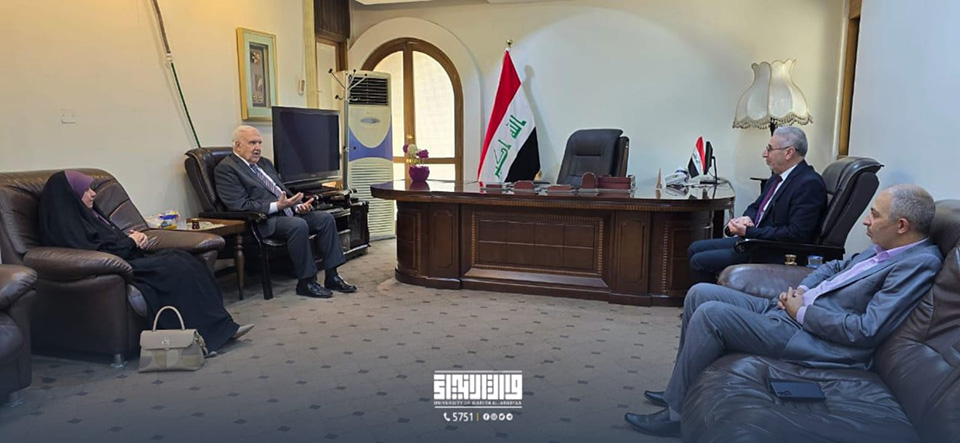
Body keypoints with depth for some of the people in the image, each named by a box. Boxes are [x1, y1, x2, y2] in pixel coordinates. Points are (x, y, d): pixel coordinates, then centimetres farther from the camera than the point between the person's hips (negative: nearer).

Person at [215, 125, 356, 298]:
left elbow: (284, 191, 25)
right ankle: (305, 282, -20)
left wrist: (297, 205, 2)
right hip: (263, 221, -9)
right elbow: (240, 205, -15)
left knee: (325, 218, -9)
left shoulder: (265, 163, 22)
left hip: (287, 212, 9)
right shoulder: (226, 168, -4)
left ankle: (331, 277, -6)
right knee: (299, 225, -34)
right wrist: (277, 206, -21)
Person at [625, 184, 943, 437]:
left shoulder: (920, 263, -16)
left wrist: (803, 312, -14)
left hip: (817, 340, -10)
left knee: (710, 314, -22)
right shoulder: (884, 249, 11)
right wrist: (802, 288, 5)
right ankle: (679, 389, 14)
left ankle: (675, 414, -7)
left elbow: (866, 332, -23)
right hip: (791, 311, 10)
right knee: (700, 294, 4)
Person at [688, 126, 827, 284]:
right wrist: (747, 218, -3)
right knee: (695, 249, 8)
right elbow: (755, 207, 23)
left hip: (775, 256, -10)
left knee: (700, 262, -16)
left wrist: (748, 232, -21)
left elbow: (795, 234, -25)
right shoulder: (779, 176, 11)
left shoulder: (810, 184, -18)